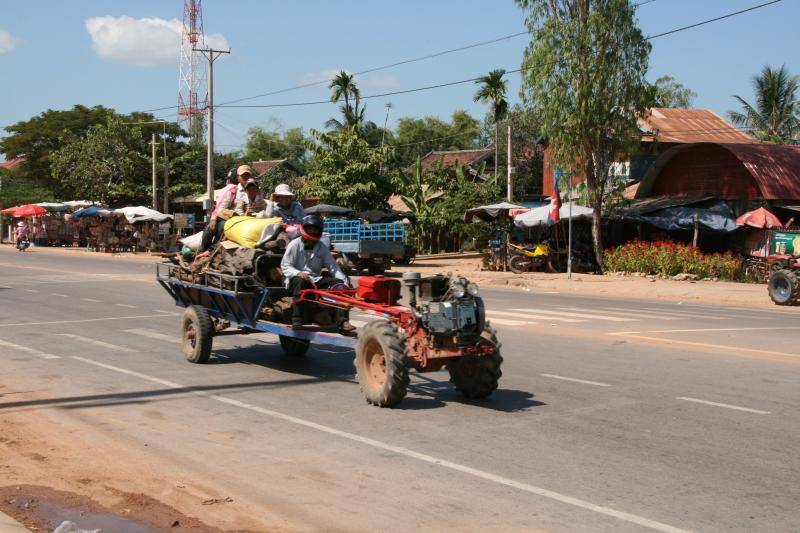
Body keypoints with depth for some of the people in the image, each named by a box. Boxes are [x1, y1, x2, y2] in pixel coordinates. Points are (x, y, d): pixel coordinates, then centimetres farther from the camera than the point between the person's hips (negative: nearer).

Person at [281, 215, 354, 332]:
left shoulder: (322, 248, 10)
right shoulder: (295, 245, -1)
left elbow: (333, 267, 4)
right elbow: (285, 265, -5)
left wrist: (345, 281, -12)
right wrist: (298, 273, -26)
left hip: (315, 279, 4)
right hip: (296, 278, -4)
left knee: (339, 282, -17)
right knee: (300, 281, -39)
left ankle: (343, 322, -25)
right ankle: (296, 321, -39)